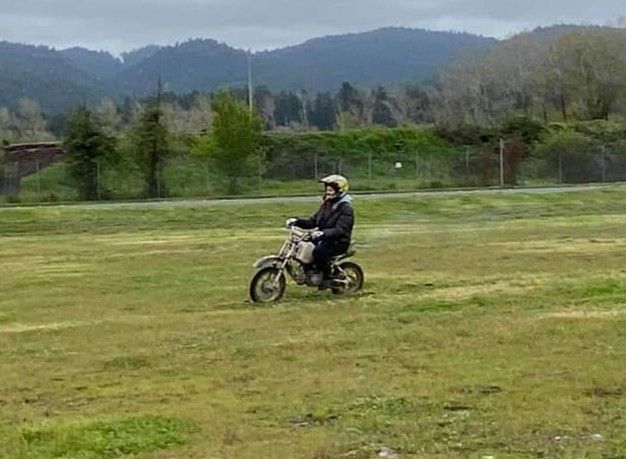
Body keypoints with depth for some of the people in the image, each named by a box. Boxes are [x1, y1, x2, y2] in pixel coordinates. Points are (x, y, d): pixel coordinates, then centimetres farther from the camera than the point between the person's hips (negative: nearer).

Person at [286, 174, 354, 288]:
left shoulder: (345, 208, -13)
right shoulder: (327, 205, 15)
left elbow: (341, 230, -26)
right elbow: (313, 221, 15)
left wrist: (323, 233, -41)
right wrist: (297, 221, -1)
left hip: (338, 242, -9)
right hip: (323, 238, 9)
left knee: (319, 251, -36)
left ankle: (328, 276, -18)